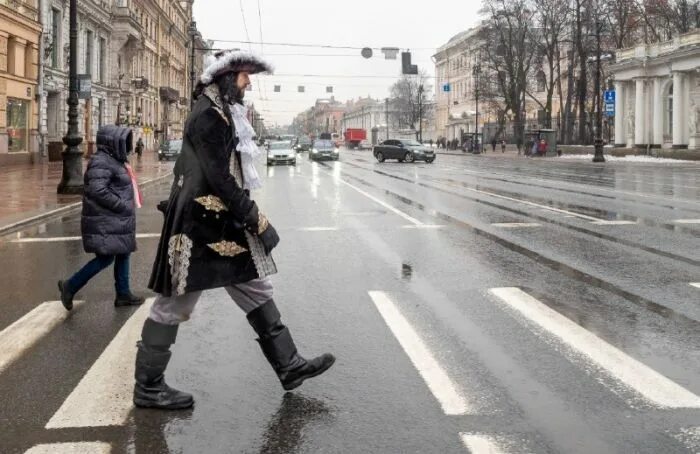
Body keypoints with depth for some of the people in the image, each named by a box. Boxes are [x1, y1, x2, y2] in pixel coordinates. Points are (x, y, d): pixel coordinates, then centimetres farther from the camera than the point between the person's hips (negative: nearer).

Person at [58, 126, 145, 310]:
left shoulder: (113, 160, 15)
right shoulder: (101, 162, -17)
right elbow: (98, 190, -27)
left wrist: (128, 206, 13)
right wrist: (122, 206, -23)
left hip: (117, 221, 11)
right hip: (106, 222, -11)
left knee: (123, 254, 13)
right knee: (105, 258, -9)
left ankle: (123, 294, 21)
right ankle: (70, 286, 2)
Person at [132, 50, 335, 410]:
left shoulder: (222, 114, 16)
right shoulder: (208, 115, -15)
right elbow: (219, 177, -21)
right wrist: (254, 218, -16)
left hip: (222, 222, 10)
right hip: (201, 223, -10)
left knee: (256, 291, 13)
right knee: (175, 304, -1)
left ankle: (288, 365, 21)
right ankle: (148, 387, 9)